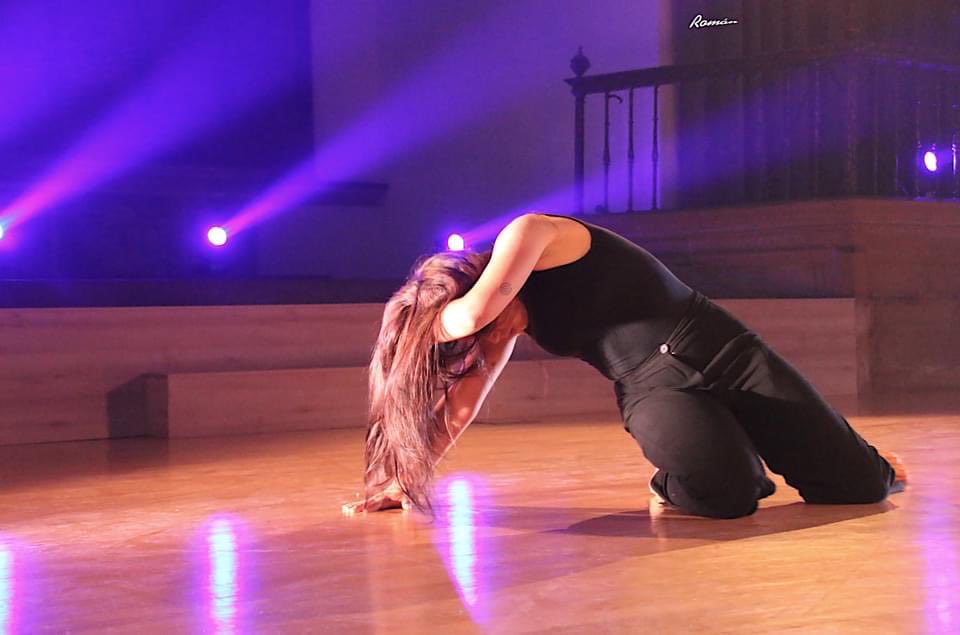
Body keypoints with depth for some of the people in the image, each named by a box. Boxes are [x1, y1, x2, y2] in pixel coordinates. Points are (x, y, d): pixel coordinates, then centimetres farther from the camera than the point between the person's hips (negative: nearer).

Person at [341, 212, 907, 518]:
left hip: (724, 353, -4)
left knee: (859, 483, -11)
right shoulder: (510, 320, 9)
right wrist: (401, 482, 11)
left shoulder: (529, 233, -12)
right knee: (726, 492, -30)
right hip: (654, 389, 4)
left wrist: (421, 325, -7)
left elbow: (474, 310, -27)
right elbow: (462, 404, 14)